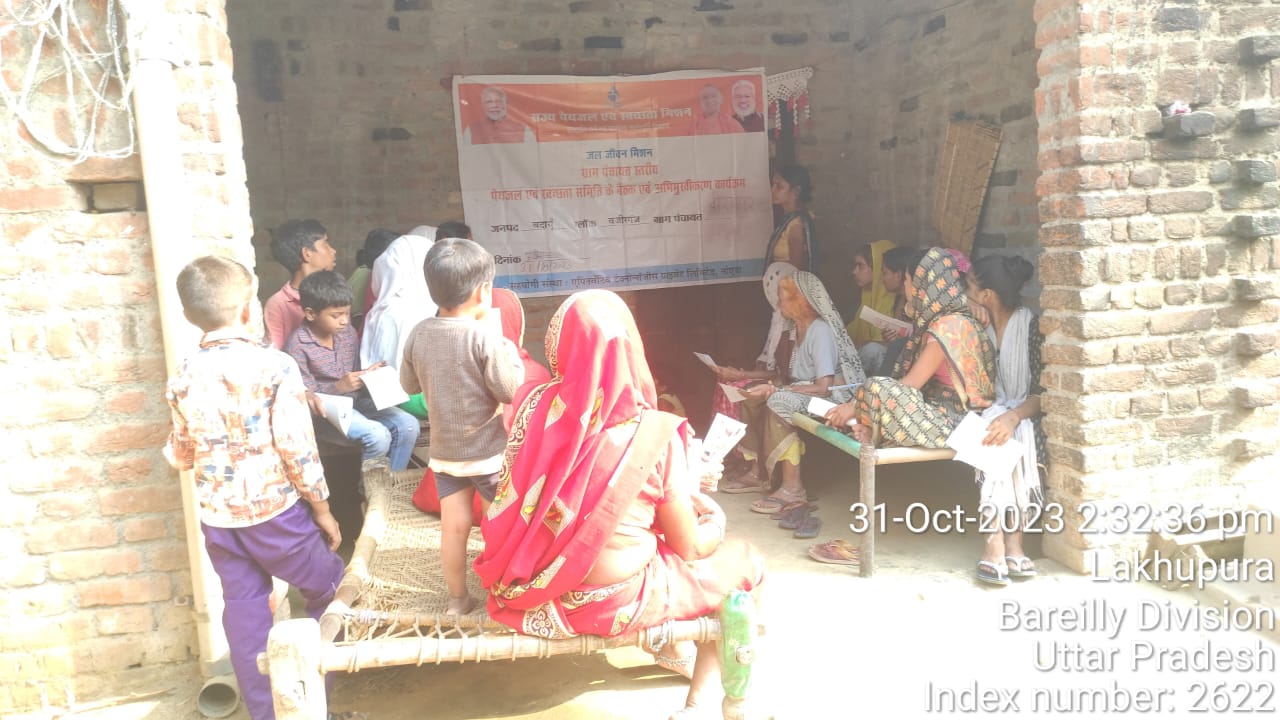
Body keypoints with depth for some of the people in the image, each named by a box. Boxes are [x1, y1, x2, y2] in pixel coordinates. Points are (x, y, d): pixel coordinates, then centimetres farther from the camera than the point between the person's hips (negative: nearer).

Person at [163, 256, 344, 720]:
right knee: (328, 594, 15)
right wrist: (322, 508, -5)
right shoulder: (274, 366, -16)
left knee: (244, 613, 14)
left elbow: (180, 457, 9)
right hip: (276, 511, -4)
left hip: (218, 518, 5)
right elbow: (296, 447, -16)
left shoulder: (184, 379, -2)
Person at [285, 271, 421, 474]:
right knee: (378, 435, -29)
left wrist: (369, 373, -6)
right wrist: (338, 387, -26)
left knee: (409, 425, -12)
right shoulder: (298, 345, -15)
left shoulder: (348, 332, 5)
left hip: (356, 400, 7)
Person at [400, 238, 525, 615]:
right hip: (488, 450, -4)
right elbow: (511, 390, -17)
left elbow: (409, 385, 9)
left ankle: (458, 599, 24)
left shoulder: (419, 334, -4)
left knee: (454, 526, 11)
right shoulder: (485, 336, -21)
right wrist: (510, 351, -3)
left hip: (444, 450, 5)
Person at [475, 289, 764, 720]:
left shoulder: (535, 404, -9)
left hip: (528, 587, 6)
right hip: (610, 603, -5)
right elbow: (689, 546, -9)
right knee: (742, 560, 15)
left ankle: (664, 645, 37)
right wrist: (712, 522, 14)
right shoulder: (655, 432, -19)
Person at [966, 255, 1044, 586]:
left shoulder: (1032, 326, -9)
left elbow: (1043, 391, -15)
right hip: (994, 412, 4)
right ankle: (1011, 546, -35)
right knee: (993, 432, -30)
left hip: (1027, 416, -4)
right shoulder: (982, 326, 9)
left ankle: (996, 545, -35)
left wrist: (1013, 417, -31)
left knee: (1005, 433, -35)